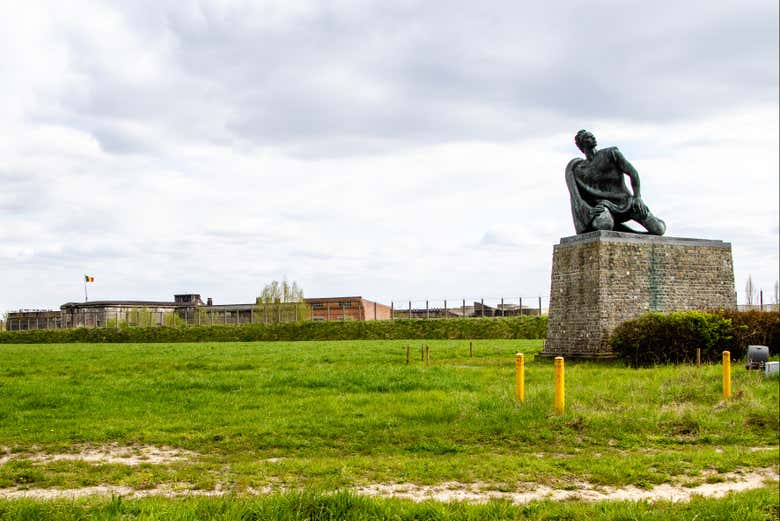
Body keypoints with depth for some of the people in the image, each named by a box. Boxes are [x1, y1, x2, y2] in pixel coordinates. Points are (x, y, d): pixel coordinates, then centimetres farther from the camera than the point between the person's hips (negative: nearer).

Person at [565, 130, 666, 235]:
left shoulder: (611, 153, 5)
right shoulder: (577, 170, 7)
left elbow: (633, 172, -2)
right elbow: (577, 199, -2)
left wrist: (637, 197, -16)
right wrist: (589, 211, -23)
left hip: (625, 201, 1)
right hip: (605, 205, -1)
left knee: (658, 229, -14)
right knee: (605, 225, -39)